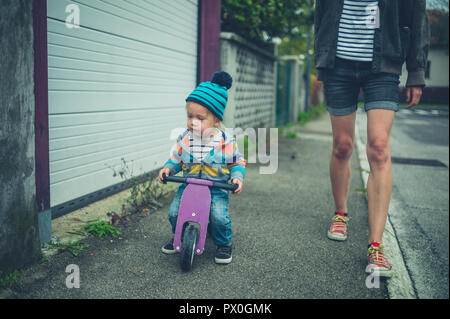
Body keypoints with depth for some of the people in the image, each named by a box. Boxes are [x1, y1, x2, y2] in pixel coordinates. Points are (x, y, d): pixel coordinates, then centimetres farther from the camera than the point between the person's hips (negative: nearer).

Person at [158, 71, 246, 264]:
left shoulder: (226, 142, -11)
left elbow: (237, 162, 2)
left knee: (219, 216, -19)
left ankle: (224, 244, 12)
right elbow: (176, 158, 10)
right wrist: (168, 168, -8)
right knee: (174, 212, -7)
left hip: (216, 188, -3)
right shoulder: (185, 139, -5)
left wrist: (237, 177, -14)